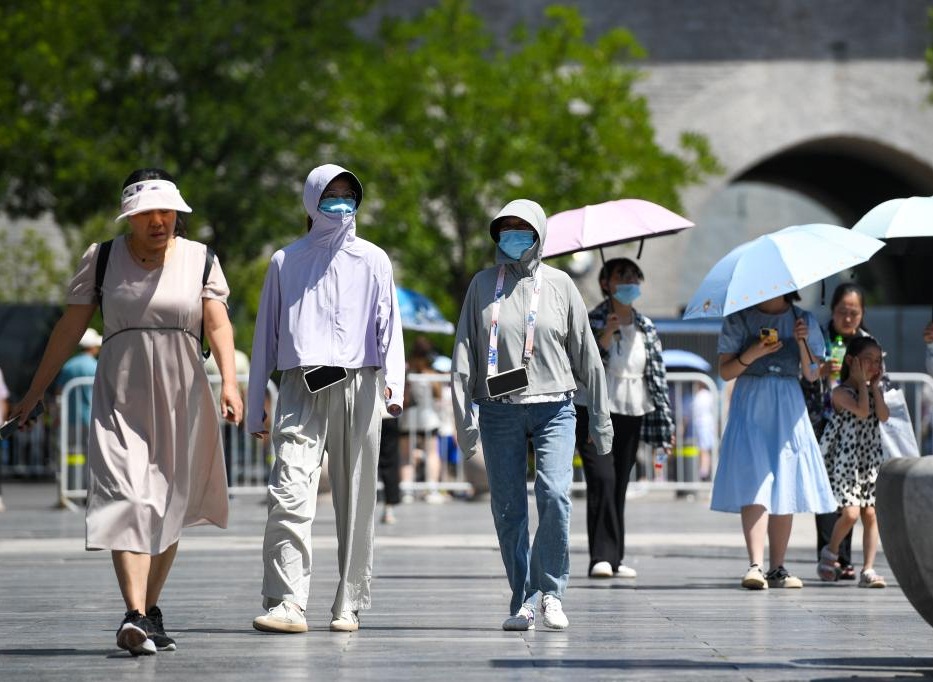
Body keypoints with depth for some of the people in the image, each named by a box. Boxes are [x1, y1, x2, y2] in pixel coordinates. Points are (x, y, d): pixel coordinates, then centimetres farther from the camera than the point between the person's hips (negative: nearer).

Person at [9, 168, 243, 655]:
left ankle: (151, 611, 21)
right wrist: (34, 393, 9)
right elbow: (69, 328, 8)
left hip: (181, 399, 1)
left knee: (168, 508, 7)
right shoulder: (102, 259, 4)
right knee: (127, 501, -16)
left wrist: (229, 382, -22)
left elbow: (218, 324, -6)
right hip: (119, 397, -1)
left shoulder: (199, 259, 4)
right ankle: (135, 615, -26)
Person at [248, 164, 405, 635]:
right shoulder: (286, 262, 14)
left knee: (355, 500, 2)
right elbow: (266, 335, 16)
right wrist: (255, 408, 12)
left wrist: (394, 381, -15)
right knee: (289, 494, -16)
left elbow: (388, 326, 3)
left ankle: (349, 605, 8)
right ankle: (286, 603, -20)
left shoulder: (373, 260, 12)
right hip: (301, 388, 0)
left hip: (358, 387, 0)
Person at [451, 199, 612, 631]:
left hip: (553, 407, -1)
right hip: (500, 412, 1)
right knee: (508, 509, 1)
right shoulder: (483, 284, 8)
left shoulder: (558, 284, 7)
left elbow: (586, 353, 10)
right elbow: (464, 352, 5)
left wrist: (599, 417, 9)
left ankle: (550, 590, -3)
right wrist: (464, 415, -4)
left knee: (554, 494, -17)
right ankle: (522, 601, 11)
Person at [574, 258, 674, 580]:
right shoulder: (592, 320, 1)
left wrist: (665, 423, 10)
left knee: (620, 486, 5)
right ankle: (601, 557, -19)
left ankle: (615, 559, 8)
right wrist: (605, 337, -20)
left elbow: (658, 375, 14)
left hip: (632, 414, 4)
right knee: (602, 480, -17)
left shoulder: (646, 328, 13)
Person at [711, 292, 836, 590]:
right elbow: (725, 372, 1)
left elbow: (811, 375, 7)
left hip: (788, 409, 3)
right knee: (753, 486, -16)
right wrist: (752, 354, -15)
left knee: (785, 487, 2)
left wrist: (801, 342, -8)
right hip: (750, 407, -3)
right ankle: (755, 565, -25)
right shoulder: (739, 320, 5)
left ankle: (777, 568, 10)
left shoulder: (803, 321, 10)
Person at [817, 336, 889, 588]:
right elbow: (862, 411, -22)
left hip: (871, 460, 5)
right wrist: (862, 382, -12)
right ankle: (830, 551, 14)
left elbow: (883, 417, -5)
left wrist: (875, 386, -3)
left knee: (871, 514, -1)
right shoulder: (841, 392, -7)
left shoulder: (875, 390, 12)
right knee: (850, 512, -14)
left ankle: (868, 570, 1)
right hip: (845, 460, -5)